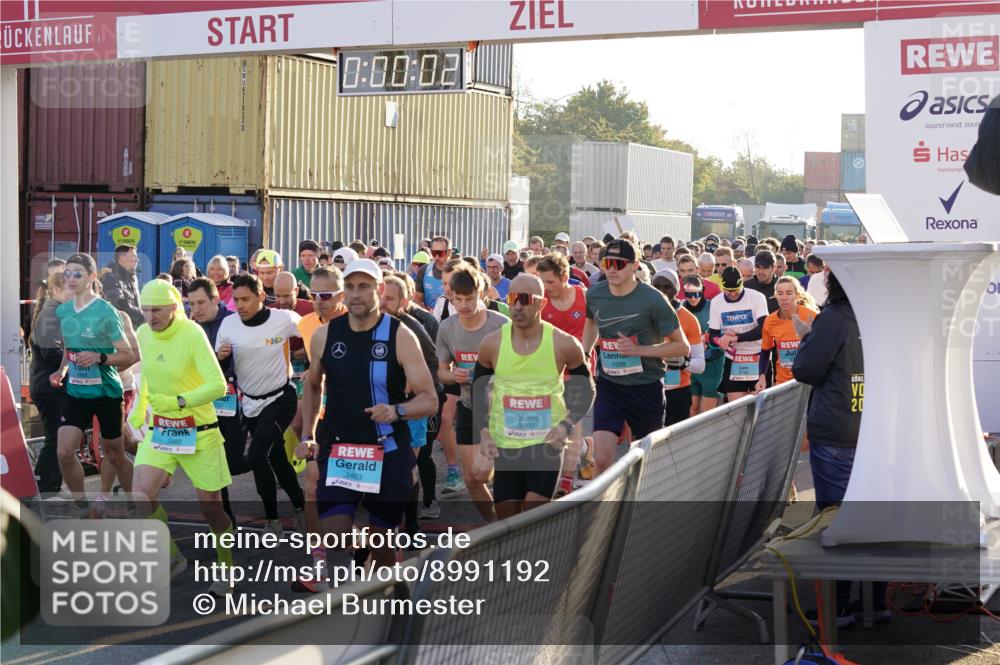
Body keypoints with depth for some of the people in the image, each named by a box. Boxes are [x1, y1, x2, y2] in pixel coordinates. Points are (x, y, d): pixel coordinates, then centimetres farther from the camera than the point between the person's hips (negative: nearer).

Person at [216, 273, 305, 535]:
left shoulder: (284, 319, -18)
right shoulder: (228, 324, -8)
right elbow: (220, 367, 1)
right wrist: (220, 356, -20)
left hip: (279, 400, -5)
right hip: (249, 403, 5)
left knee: (257, 456, -20)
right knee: (276, 459, 16)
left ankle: (272, 519, -8)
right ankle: (299, 506, 37)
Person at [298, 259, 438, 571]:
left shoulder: (400, 336, -8)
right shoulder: (325, 335, 2)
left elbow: (430, 400, -9)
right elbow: (313, 385, 21)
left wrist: (397, 411, -28)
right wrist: (308, 435, 12)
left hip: (388, 455, -1)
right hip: (337, 451, 2)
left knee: (383, 541, 9)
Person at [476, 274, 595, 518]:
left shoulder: (564, 344, -9)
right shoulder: (492, 343, -5)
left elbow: (586, 389, 3)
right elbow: (479, 389, 10)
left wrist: (566, 425, -11)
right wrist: (483, 432, -2)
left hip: (547, 443, -3)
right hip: (504, 445, 3)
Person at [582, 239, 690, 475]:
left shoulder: (652, 300, -14)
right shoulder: (595, 294, -1)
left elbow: (682, 347, -10)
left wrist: (638, 349, -20)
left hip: (646, 387, -2)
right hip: (608, 386, 2)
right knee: (601, 460, -14)